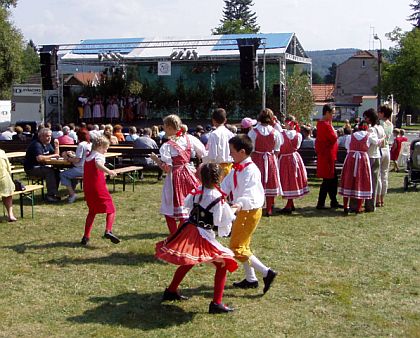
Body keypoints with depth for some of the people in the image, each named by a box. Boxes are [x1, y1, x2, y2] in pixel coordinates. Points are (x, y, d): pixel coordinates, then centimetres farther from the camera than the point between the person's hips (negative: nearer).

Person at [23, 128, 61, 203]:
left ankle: (54, 193, -3)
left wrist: (57, 146, -1)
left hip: (40, 167, 9)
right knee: (50, 171, -28)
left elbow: (56, 155, 17)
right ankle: (51, 195, -25)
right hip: (31, 169, -9)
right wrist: (52, 156, -23)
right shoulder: (36, 144, -18)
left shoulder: (47, 144, 11)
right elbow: (39, 158, -33)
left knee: (57, 172, -10)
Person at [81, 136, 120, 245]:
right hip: (99, 188, -7)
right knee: (111, 209, 0)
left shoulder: (88, 157, 16)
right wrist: (108, 171, -44)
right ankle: (108, 231, -21)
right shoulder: (99, 155, -8)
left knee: (92, 211, 20)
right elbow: (98, 164, -31)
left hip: (87, 188, 8)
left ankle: (86, 236, 16)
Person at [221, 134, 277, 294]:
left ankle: (266, 272, -9)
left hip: (250, 211, -10)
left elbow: (248, 192, -36)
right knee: (242, 245, 19)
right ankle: (250, 279, 30)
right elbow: (225, 186, 8)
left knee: (236, 247, -9)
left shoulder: (251, 170, -22)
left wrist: (240, 204, -53)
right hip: (242, 211, 10)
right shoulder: (236, 169, 9)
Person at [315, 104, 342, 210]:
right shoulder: (326, 125, -19)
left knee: (333, 179, 16)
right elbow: (334, 138, -16)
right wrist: (331, 124, -11)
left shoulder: (320, 123, 12)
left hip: (324, 155, 10)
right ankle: (320, 204, 1)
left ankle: (334, 202, 23)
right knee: (327, 180, -4)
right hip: (327, 156, -10)